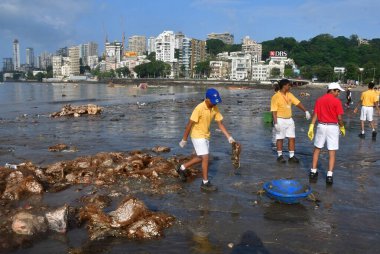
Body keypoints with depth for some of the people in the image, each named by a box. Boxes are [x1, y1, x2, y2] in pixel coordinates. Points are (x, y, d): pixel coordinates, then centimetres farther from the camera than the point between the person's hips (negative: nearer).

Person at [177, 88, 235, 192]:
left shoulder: (215, 108, -5)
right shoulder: (199, 108, -25)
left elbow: (220, 124, 0)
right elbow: (190, 124, -19)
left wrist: (229, 137, -7)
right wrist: (184, 139, -14)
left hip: (206, 136, 8)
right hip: (197, 136, -8)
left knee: (201, 158, 17)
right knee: (205, 158, -7)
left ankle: (182, 168, 34)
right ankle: (205, 183, 6)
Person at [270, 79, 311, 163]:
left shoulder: (289, 94, 6)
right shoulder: (276, 97, -13)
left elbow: (298, 103, 5)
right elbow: (274, 111, -15)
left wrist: (306, 111, -8)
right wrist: (275, 123, -20)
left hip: (289, 120, 6)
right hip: (280, 120, -6)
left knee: (292, 138, 5)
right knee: (280, 138, 5)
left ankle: (291, 156, 11)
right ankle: (280, 156, 17)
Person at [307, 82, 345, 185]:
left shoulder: (319, 100, 3)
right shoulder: (337, 101, -9)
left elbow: (315, 115, 0)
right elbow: (339, 117, -9)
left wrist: (311, 127, 2)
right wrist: (342, 127, 7)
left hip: (321, 126, 4)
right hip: (333, 127, -3)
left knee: (317, 149, 16)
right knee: (332, 152, 3)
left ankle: (313, 171, 19)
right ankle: (329, 175, 0)